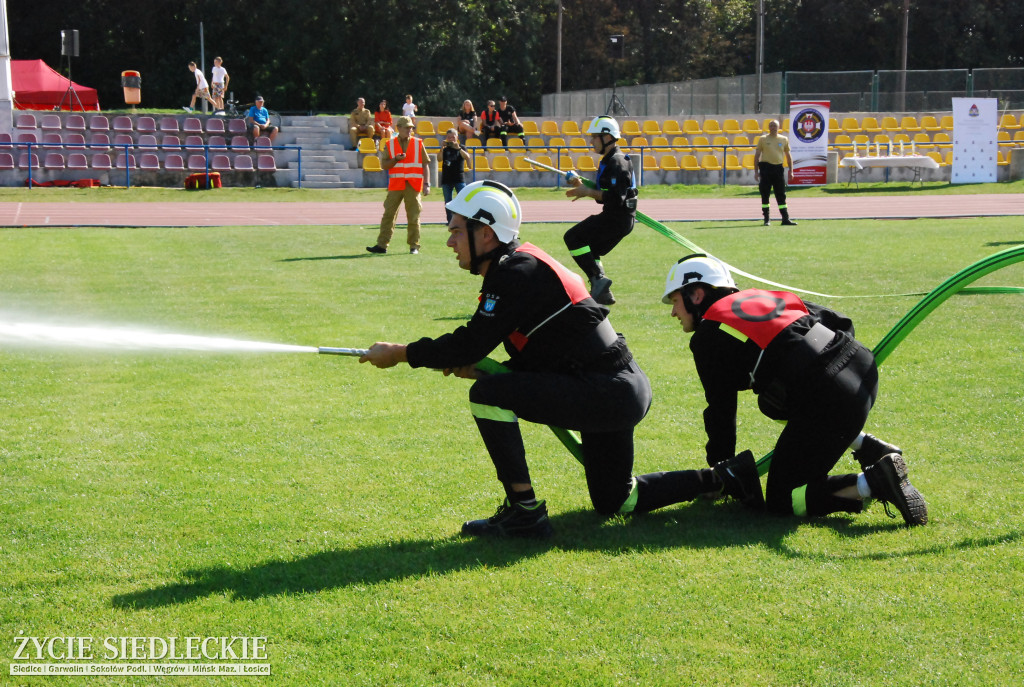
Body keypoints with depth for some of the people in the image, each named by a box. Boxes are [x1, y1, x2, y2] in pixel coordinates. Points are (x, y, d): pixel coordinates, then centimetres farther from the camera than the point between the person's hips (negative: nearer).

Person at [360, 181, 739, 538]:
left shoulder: (517, 273, -17)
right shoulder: (517, 266, 13)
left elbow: (470, 343, -20)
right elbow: (534, 364, 16)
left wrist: (399, 353, -10)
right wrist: (475, 369, 5)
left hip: (608, 395, -11)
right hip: (621, 391, 11)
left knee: (488, 395, -17)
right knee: (614, 502, 22)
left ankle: (524, 512, -11)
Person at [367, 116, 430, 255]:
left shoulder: (418, 144, 6)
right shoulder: (390, 144, 8)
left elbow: (425, 165, 6)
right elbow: (384, 165, 4)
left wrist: (426, 184, -2)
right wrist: (396, 159, -14)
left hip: (413, 185, -1)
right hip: (395, 185, 1)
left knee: (413, 217, 0)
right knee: (388, 214, 0)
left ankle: (414, 246, 8)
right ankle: (382, 245, 2)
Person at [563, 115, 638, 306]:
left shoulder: (617, 162, -16)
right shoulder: (608, 160, 17)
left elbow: (616, 197, -25)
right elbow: (604, 194, 21)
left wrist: (588, 192, -18)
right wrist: (582, 185, 8)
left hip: (618, 218, -11)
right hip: (616, 218, 11)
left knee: (573, 237, -13)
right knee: (589, 252, 18)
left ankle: (598, 278, -17)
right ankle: (603, 293, 19)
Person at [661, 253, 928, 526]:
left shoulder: (708, 335, 5)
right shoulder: (760, 296, 25)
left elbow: (721, 409, 9)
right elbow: (838, 321, 25)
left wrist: (720, 466, 22)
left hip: (828, 401, -8)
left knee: (781, 501, 6)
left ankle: (876, 482, -13)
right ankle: (873, 450, 22)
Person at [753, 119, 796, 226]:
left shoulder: (784, 139, 9)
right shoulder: (762, 139, 3)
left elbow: (788, 156, 14)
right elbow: (757, 155, 4)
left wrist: (791, 171, 8)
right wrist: (756, 171, -3)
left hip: (778, 168, 2)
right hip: (766, 168, -2)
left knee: (781, 195, 2)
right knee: (765, 194, 1)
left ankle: (785, 219, 3)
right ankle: (766, 219, 8)